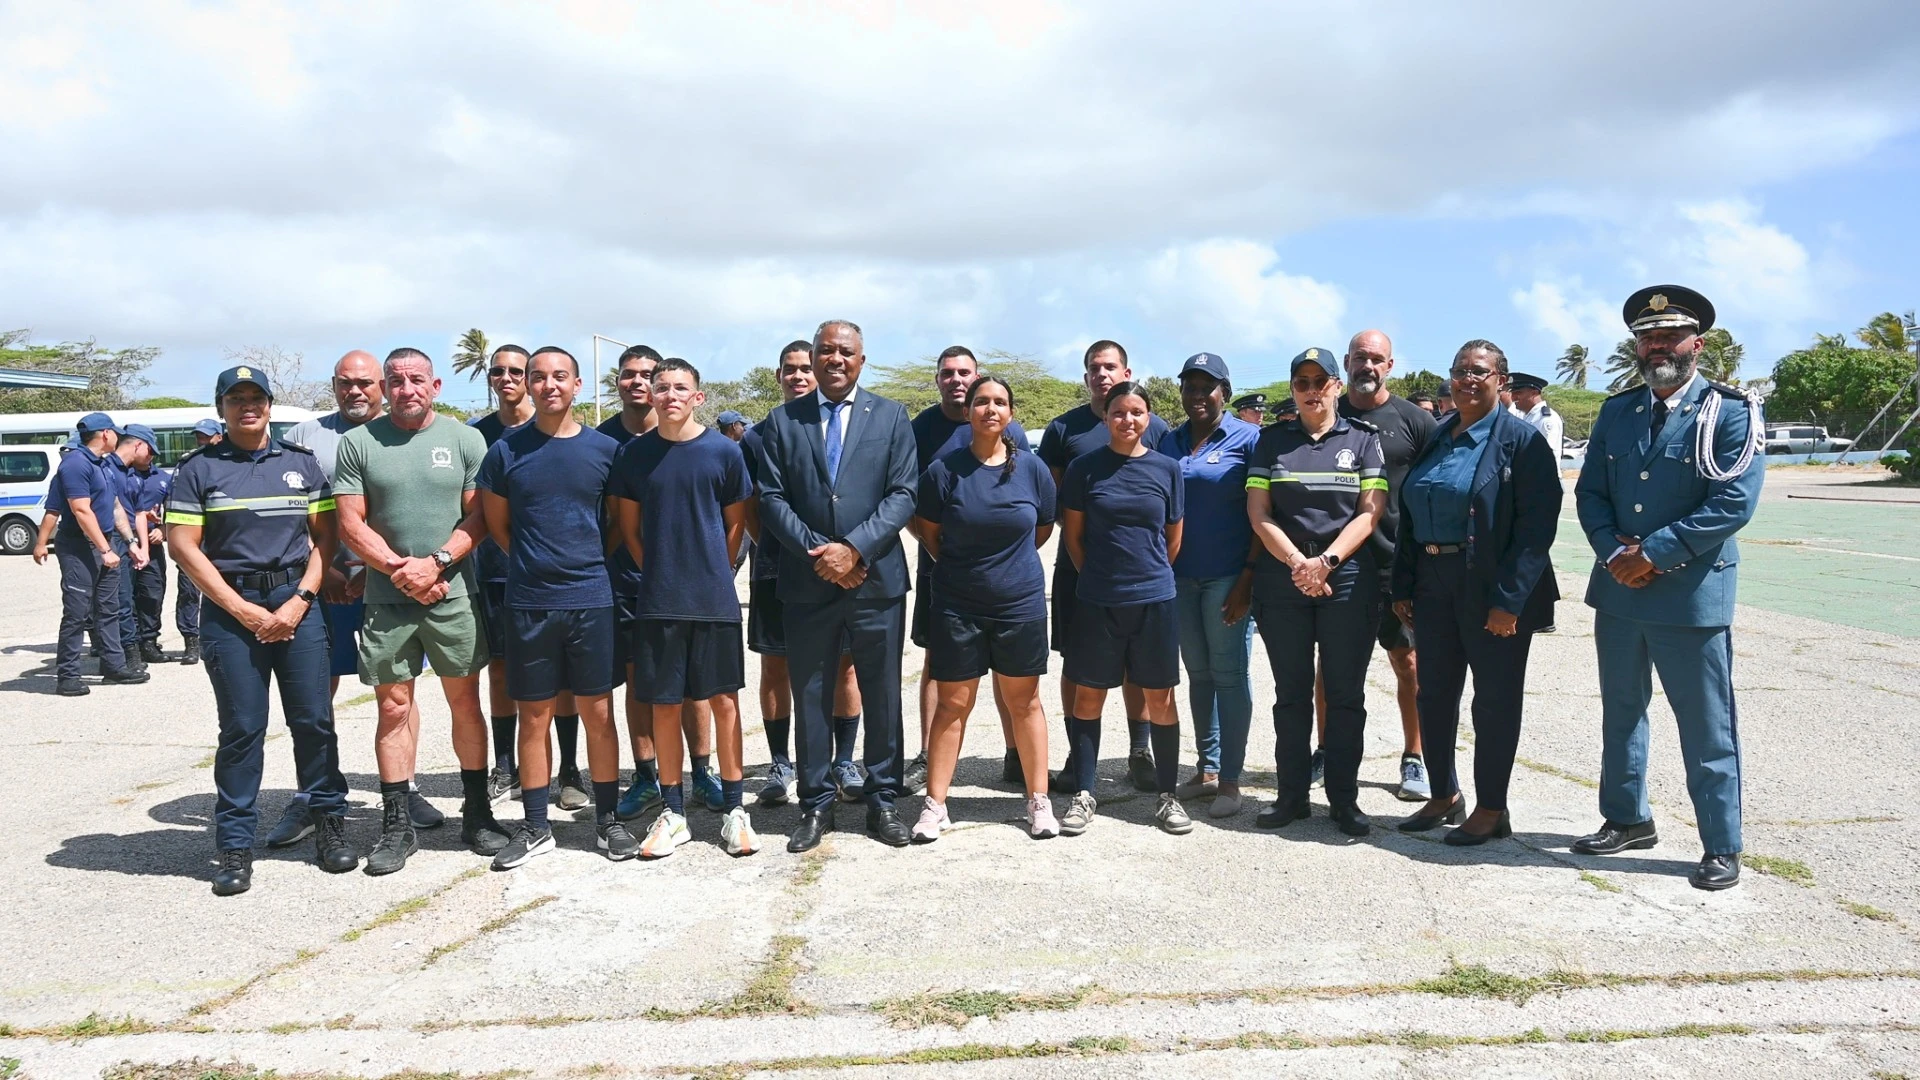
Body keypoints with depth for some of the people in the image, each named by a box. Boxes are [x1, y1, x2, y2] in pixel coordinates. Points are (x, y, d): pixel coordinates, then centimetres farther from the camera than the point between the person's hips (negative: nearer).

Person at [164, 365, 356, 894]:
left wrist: (300, 601, -6)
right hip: (229, 610, -1)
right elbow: (183, 545, -1)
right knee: (241, 728, 1)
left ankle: (329, 822, 15)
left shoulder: (302, 463, 11)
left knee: (314, 720, 2)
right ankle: (235, 844, 9)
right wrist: (242, 610, -8)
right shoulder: (199, 468, 5)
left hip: (298, 604, 2)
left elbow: (324, 537, 8)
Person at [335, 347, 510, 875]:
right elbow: (351, 524, 0)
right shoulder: (358, 443, 3)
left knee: (465, 701, 6)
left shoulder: (465, 440, 3)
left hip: (453, 594, 0)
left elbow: (478, 517, -1)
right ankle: (396, 824, 13)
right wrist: (402, 569, -10)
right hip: (386, 598, 0)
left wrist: (436, 563, -14)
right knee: (393, 707, 3)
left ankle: (477, 813, 17)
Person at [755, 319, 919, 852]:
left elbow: (903, 494, -2)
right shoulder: (783, 421, 7)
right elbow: (771, 498, 1)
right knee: (810, 697, 7)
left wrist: (853, 547, -14)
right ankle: (816, 804, 18)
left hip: (876, 577, 0)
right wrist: (818, 551, -11)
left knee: (883, 696, 6)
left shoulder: (891, 416, 5)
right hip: (808, 583, 1)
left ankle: (883, 800, 19)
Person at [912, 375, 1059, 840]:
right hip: (957, 604, -1)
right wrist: (958, 565, 8)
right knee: (952, 704, 4)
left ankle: (1039, 801, 19)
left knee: (1024, 701, 9)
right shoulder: (944, 469, -6)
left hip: (1021, 604, 1)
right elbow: (928, 531, 6)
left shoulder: (1031, 467, -2)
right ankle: (935, 805, 12)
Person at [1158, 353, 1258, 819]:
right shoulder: (1170, 443, 11)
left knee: (1228, 674, -1)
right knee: (1198, 674, 12)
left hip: (1227, 577, -5)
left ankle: (1230, 780, 7)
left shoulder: (1247, 438, -3)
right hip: (1180, 578, 5)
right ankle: (1207, 769, 22)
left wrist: (1249, 577, -13)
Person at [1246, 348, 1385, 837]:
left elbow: (1369, 512, -1)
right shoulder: (1273, 440, 10)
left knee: (1345, 693, 2)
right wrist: (1297, 563, -10)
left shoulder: (1363, 438, 8)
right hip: (1282, 578, 1)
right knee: (1291, 692, 6)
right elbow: (1258, 512, 2)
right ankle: (1291, 795, 15)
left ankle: (1343, 798, 11)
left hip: (1347, 578, -1)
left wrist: (1326, 562, -13)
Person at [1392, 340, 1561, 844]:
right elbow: (1408, 518, 12)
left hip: (1492, 593, -6)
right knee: (1434, 693, 12)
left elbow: (1538, 525, -14)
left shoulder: (1521, 440, -8)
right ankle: (1444, 797, 28)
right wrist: (1403, 586, 6)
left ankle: (1492, 809, 17)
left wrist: (1509, 599, -20)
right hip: (1433, 588, 6)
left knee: (1495, 699, 5)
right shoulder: (1434, 439, 11)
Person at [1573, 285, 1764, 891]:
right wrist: (1614, 552, -10)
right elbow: (1590, 493, 7)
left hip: (1692, 593, -5)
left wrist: (1654, 552, -17)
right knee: (1621, 712, 17)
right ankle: (1627, 819, 33)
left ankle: (1722, 847, 15)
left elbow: (1734, 504, -15)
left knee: (1707, 727, 3)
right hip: (1618, 590, 6)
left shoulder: (1730, 413, -6)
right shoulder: (1616, 412, 9)